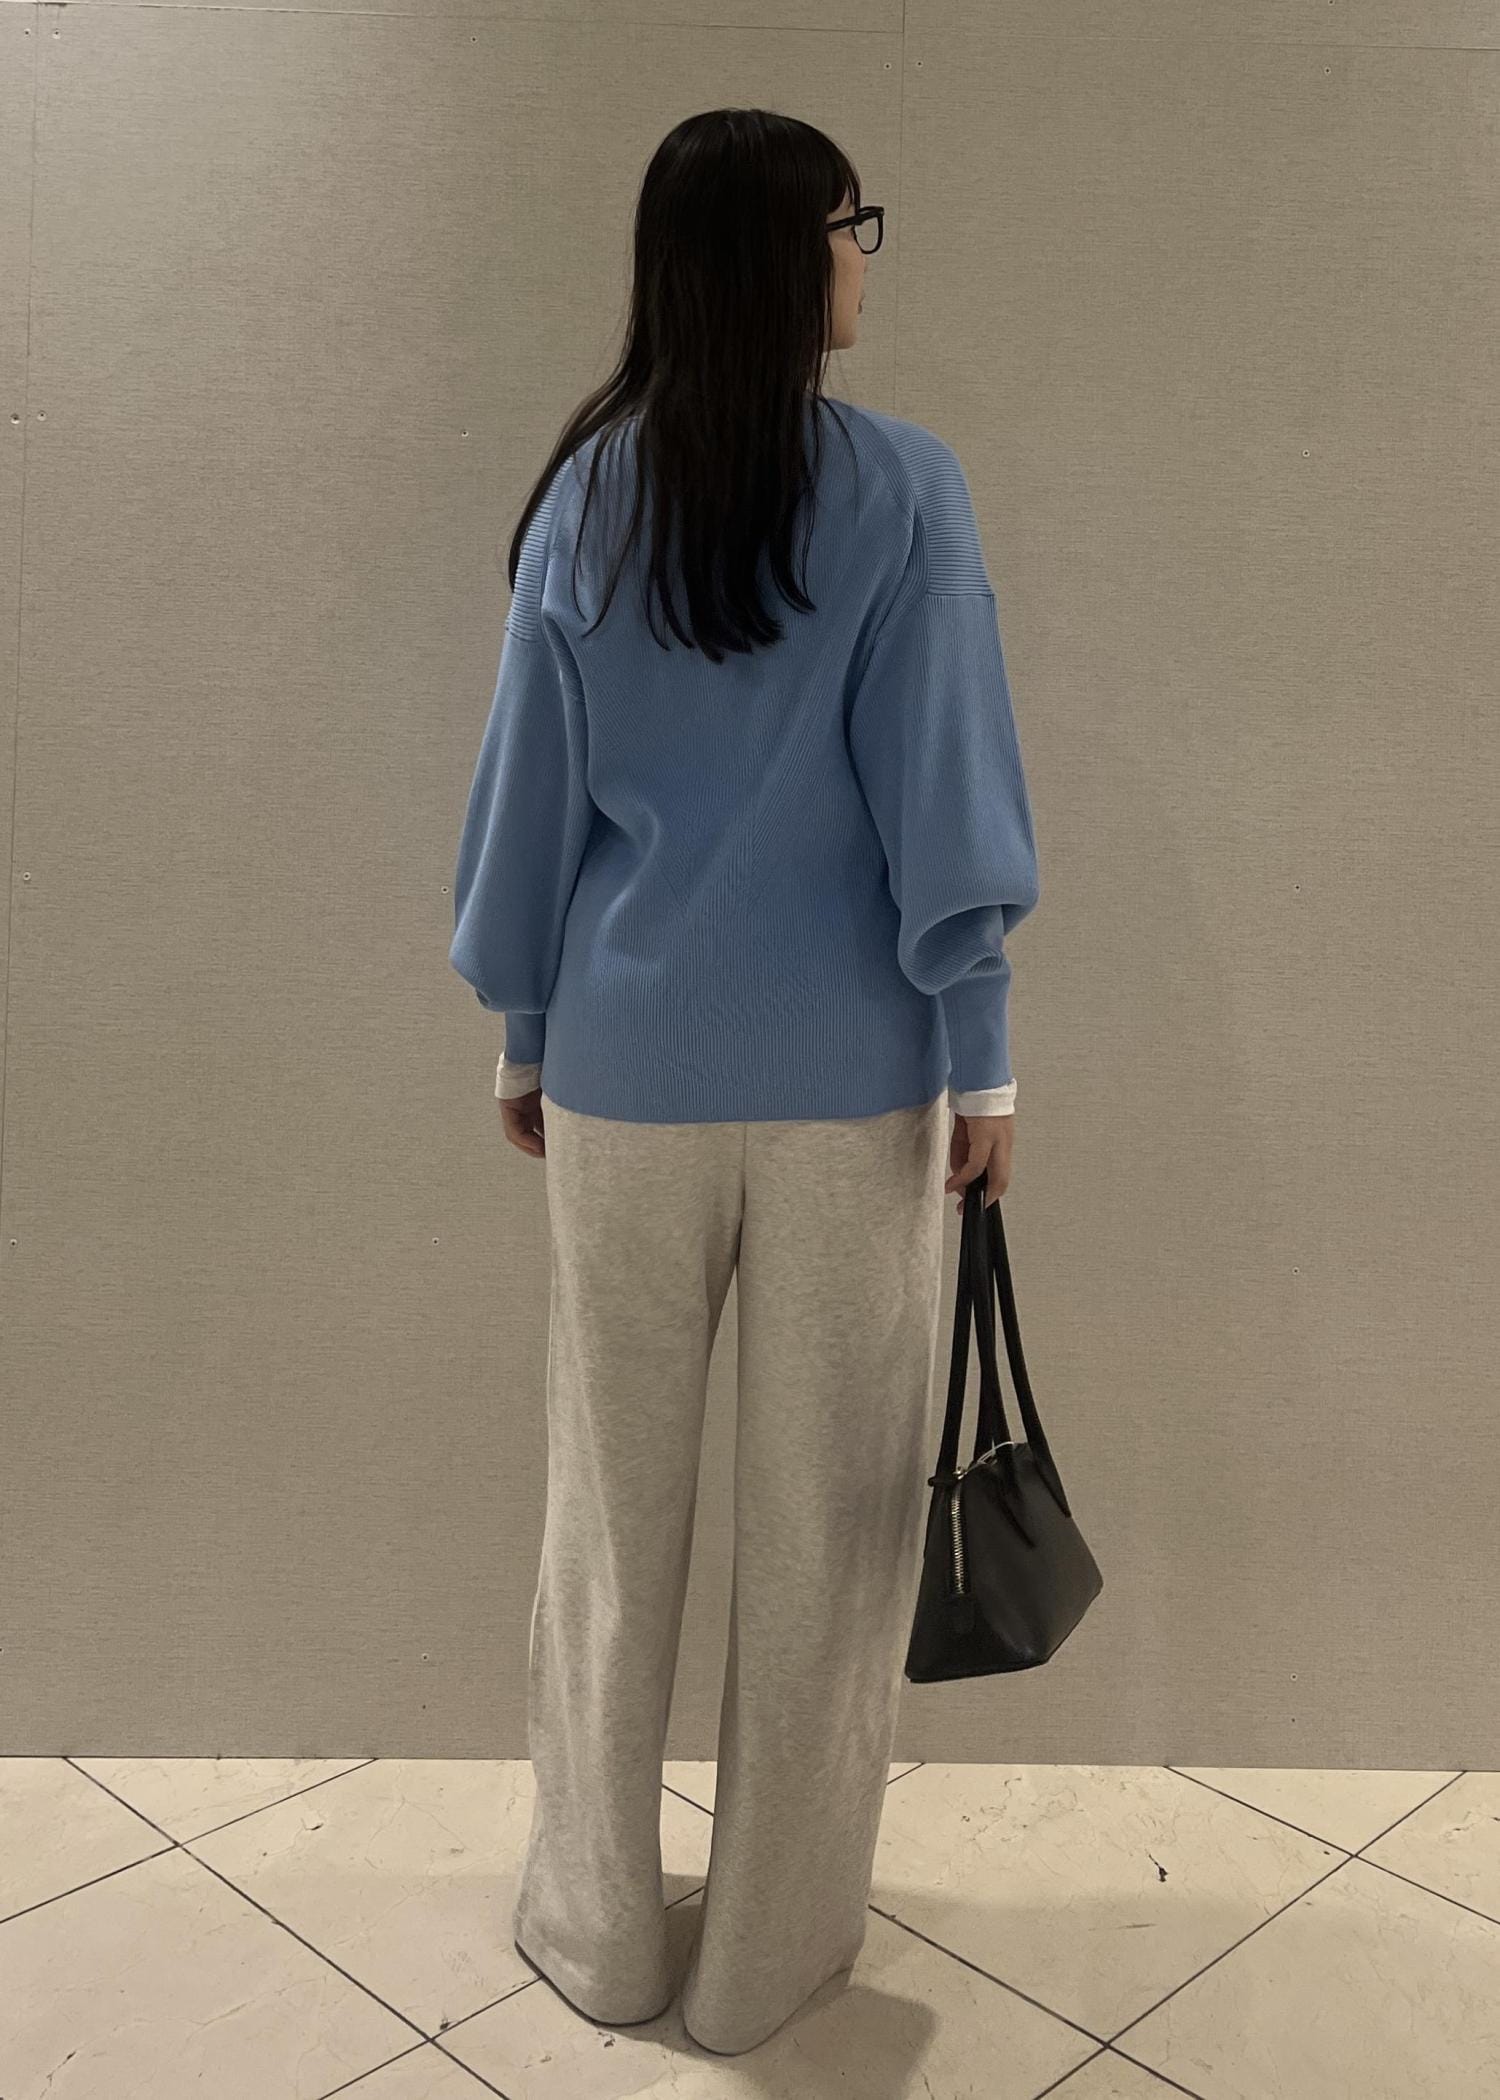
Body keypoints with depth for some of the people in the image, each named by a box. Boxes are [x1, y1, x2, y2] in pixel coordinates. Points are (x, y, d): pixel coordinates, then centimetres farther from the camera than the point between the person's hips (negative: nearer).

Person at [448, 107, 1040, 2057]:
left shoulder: (588, 492, 3)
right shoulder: (901, 486, -6)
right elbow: (942, 788, -8)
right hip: (852, 1072, -2)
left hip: (628, 1066, 3)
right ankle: (774, 1952, 28)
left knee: (616, 1497, 15)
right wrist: (982, 1053, -1)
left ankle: (601, 1929, 31)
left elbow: (531, 786, 6)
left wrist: (524, 1026, 16)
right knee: (830, 1518, 11)